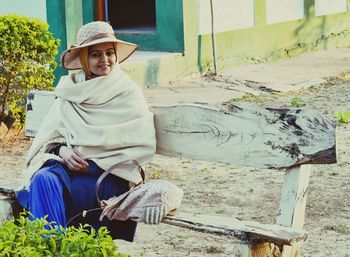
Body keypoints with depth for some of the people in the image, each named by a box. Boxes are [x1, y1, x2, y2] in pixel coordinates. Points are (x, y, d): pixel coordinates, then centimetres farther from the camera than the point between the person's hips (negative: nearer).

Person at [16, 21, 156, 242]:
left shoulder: (128, 93, 2)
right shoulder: (70, 90, 12)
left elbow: (145, 145, -5)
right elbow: (48, 136, 13)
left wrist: (94, 160, -11)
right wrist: (62, 150, -11)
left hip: (111, 175, -3)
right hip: (69, 165, 4)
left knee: (53, 187, -30)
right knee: (43, 179, -30)